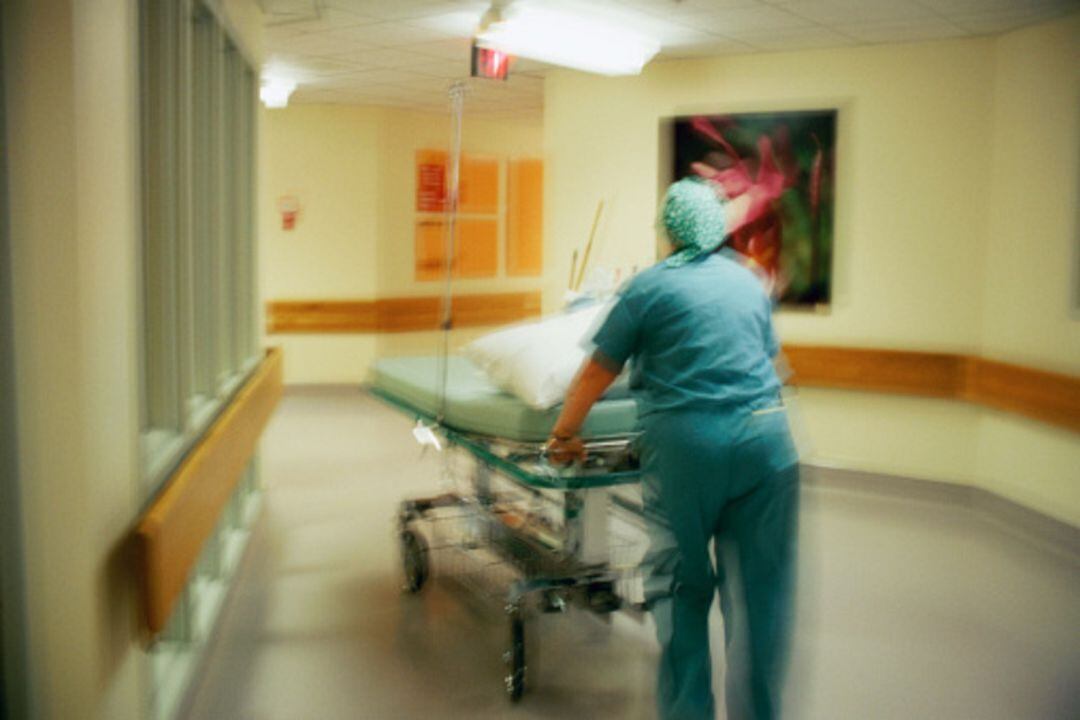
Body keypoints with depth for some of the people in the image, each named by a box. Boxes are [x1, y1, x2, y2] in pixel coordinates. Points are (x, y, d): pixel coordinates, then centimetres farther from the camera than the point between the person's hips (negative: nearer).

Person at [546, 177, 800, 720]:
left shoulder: (649, 286, 3)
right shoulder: (750, 282, 16)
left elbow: (596, 375, 5)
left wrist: (563, 435, 19)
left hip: (686, 445, -3)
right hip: (764, 437, 4)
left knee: (680, 585, 11)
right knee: (758, 592, 9)